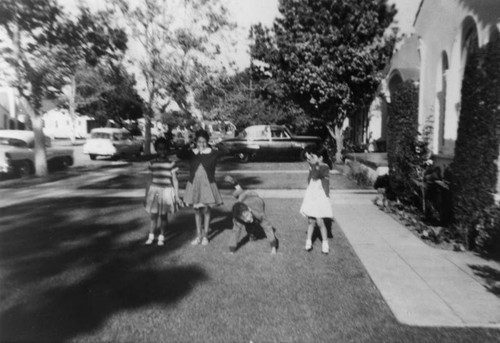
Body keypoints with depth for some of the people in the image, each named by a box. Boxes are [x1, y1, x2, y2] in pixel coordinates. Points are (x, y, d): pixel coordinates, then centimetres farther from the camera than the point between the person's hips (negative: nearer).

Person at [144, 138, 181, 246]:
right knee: (154, 215, -1)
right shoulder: (152, 164, 4)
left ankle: (161, 237, 21)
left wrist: (177, 196, -1)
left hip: (166, 191, -2)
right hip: (154, 191, 2)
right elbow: (150, 180, 10)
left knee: (163, 215, 5)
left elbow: (175, 181, 0)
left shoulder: (171, 164, -4)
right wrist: (146, 196, 12)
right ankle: (151, 237, 14)